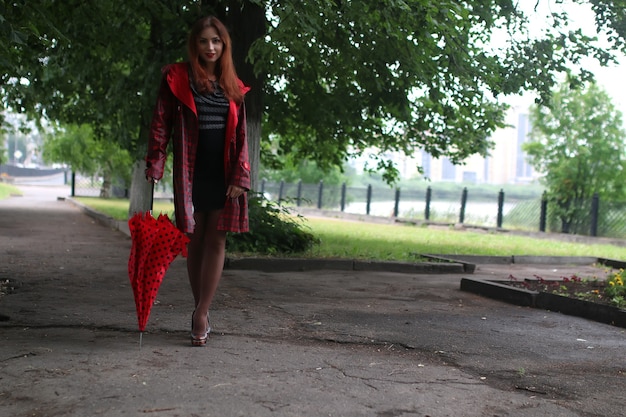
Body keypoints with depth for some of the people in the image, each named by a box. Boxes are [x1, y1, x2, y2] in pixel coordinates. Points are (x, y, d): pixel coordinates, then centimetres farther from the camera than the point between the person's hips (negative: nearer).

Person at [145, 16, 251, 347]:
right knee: (195, 241, 5)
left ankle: (201, 313, 1)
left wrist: (239, 177, -2)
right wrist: (154, 166, -13)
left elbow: (241, 136, 8)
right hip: (191, 171, -2)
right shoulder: (177, 78, 1)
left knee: (216, 241, -3)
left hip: (224, 173, 2)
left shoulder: (233, 86, 10)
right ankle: (202, 313, 15)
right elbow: (161, 124, -3)